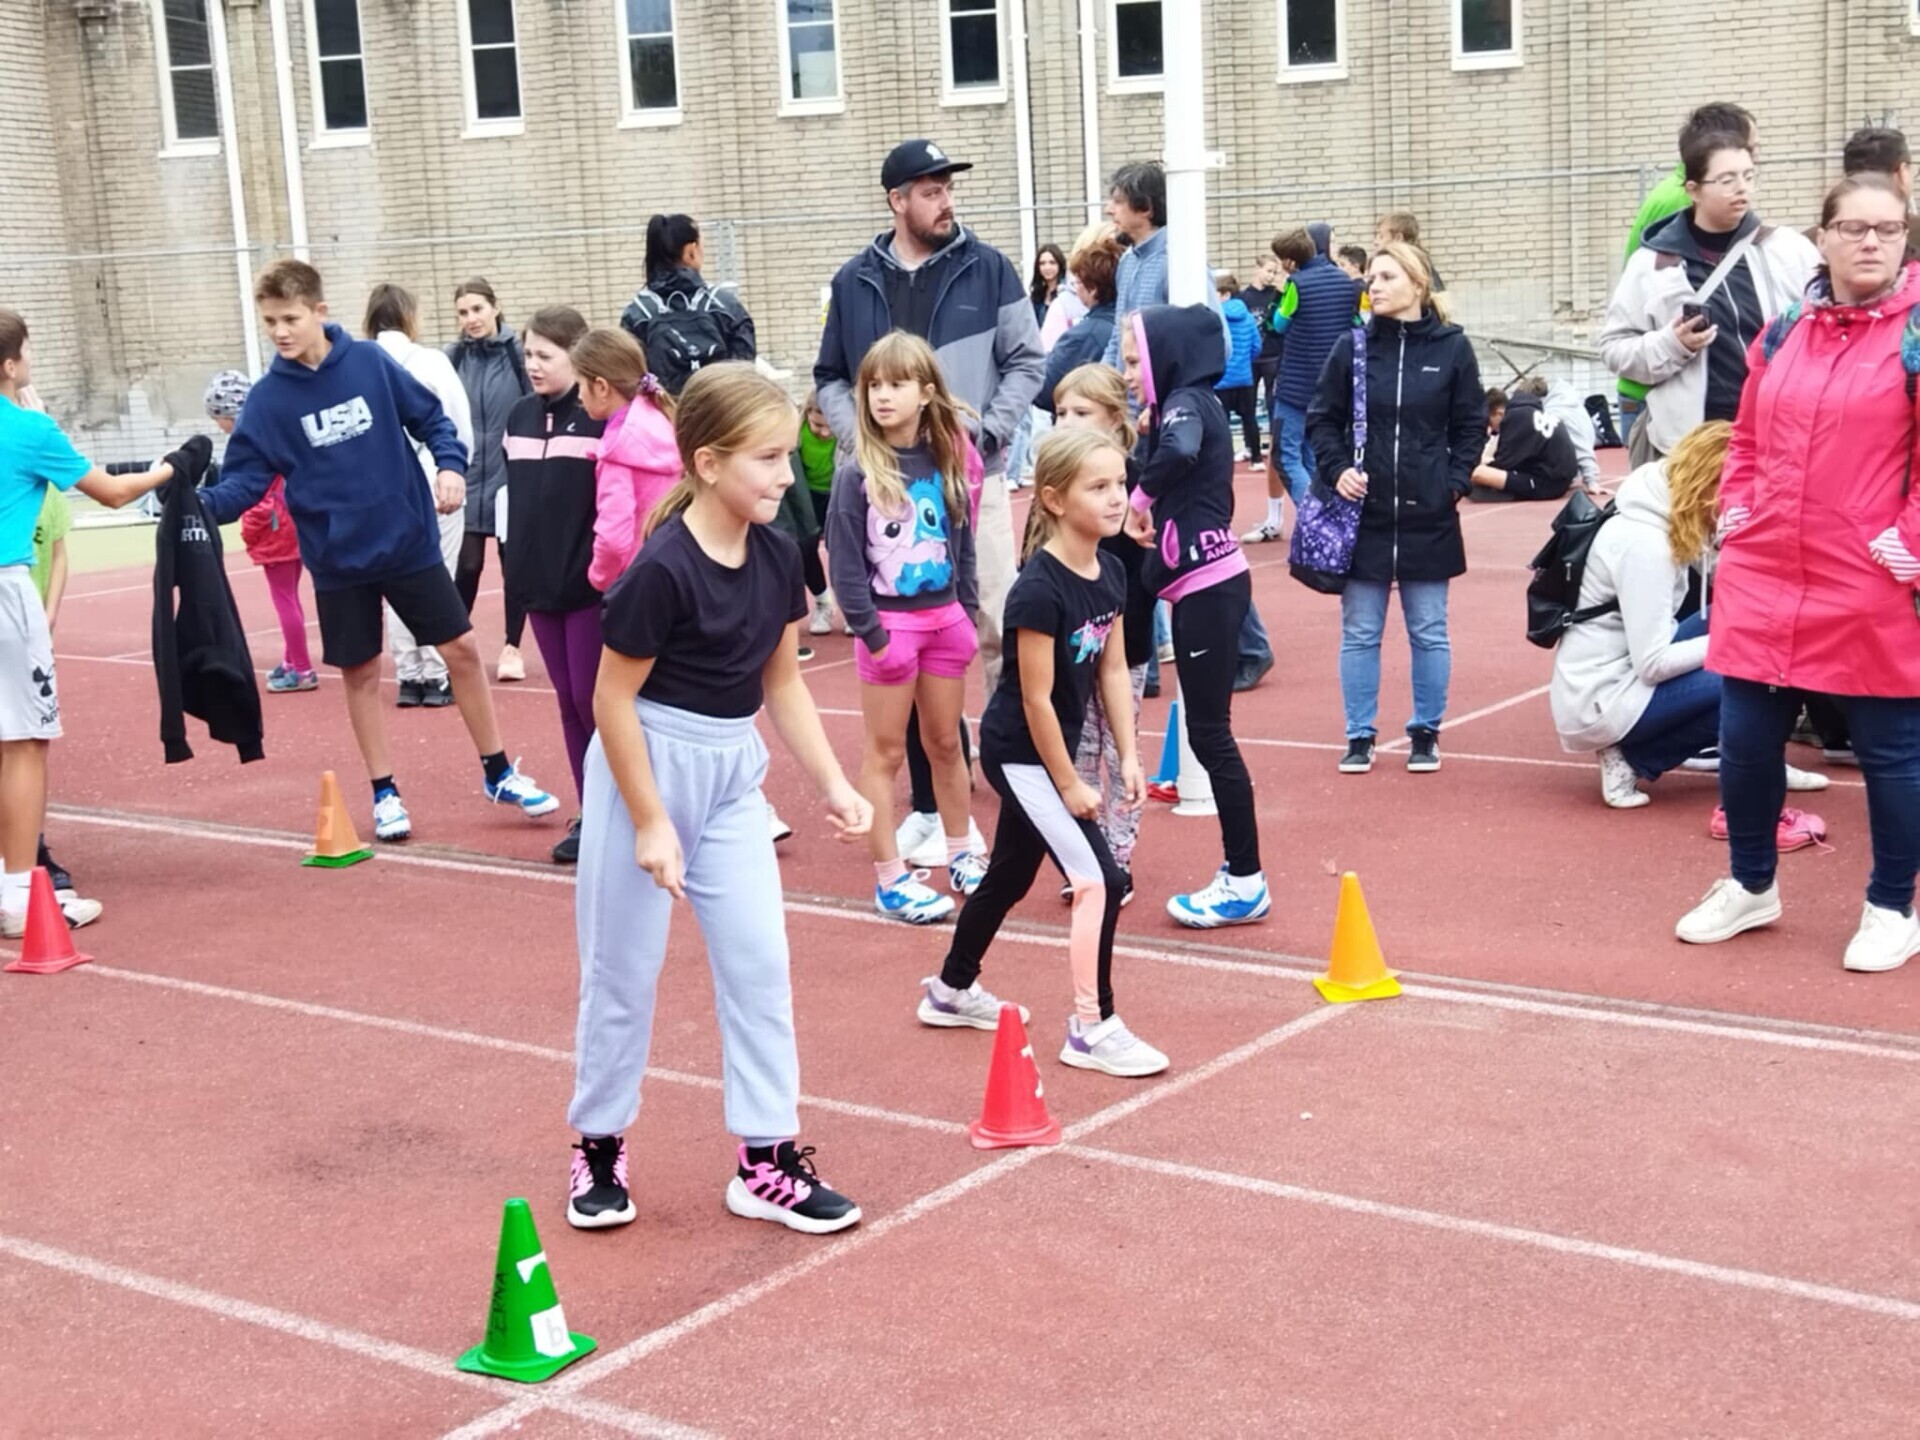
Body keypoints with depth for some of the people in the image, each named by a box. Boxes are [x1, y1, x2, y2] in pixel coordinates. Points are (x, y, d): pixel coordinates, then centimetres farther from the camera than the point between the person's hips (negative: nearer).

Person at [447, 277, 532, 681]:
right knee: (467, 565, 3)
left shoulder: (517, 351, -7)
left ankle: (512, 647, 17)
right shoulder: (454, 357, 2)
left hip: (512, 478, -2)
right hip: (466, 480, 2)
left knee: (514, 563, 6)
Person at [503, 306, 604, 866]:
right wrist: (517, 568, 14)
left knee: (594, 700, -3)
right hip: (539, 585, 6)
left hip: (592, 585, -6)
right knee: (568, 702, 10)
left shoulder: (602, 417, -11)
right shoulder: (518, 419, 10)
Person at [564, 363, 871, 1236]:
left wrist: (833, 784, 2)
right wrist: (650, 822, -16)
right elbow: (613, 700, -16)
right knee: (624, 968, 6)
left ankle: (767, 1162, 15)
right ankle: (598, 1147, 24)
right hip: (648, 767, -6)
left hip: (732, 773, 6)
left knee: (760, 961, 5)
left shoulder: (777, 557, -2)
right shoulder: (662, 570, -22)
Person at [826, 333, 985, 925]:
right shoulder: (858, 473, -11)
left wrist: (968, 614, 5)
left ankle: (963, 855, 30)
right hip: (889, 621, -4)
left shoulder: (947, 462, 2)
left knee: (946, 744, 16)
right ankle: (890, 880, 9)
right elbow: (844, 565, -12)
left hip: (944, 618, 4)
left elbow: (962, 543, 10)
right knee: (886, 753, 4)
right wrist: (873, 635, -15)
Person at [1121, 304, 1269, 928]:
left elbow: (1180, 453, -34)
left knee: (1209, 732, -5)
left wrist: (1142, 496, -21)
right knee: (1207, 731, 13)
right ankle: (1239, 871, 19)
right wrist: (1147, 432, 2)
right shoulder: (1189, 403, 17)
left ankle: (1246, 882, 1)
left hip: (1208, 586, -10)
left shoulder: (1186, 403, -13)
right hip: (1201, 584, 10)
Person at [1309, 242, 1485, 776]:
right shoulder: (1351, 347, 0)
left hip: (1429, 517, 0)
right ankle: (1360, 736, 18)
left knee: (1429, 632, 9)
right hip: (1363, 513, 1)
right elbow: (1322, 420, 6)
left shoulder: (1453, 347, -1)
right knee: (1359, 632, 7)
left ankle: (1426, 733, 23)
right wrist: (1337, 469, -9)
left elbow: (1472, 426, 6)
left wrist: (1455, 481, -5)